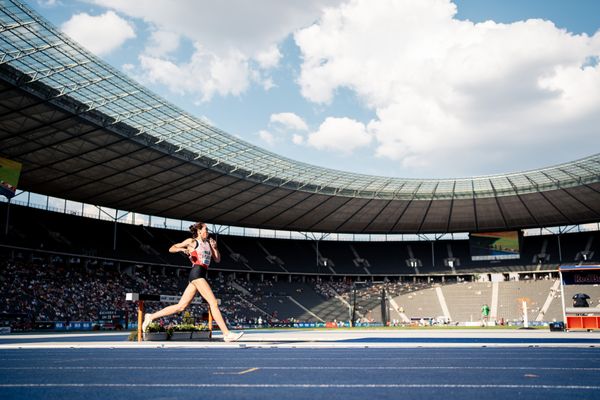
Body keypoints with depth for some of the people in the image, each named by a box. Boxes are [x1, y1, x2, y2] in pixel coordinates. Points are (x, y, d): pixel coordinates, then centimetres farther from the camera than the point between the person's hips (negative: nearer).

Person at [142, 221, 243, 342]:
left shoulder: (208, 243, 23)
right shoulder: (192, 241, 5)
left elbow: (217, 259, 21)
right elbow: (171, 249, 9)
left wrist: (214, 247, 5)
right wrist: (182, 249, -11)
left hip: (202, 276, 8)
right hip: (197, 272, -8)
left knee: (181, 306, 6)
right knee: (213, 303, -12)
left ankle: (151, 316, 14)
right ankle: (227, 334, -14)